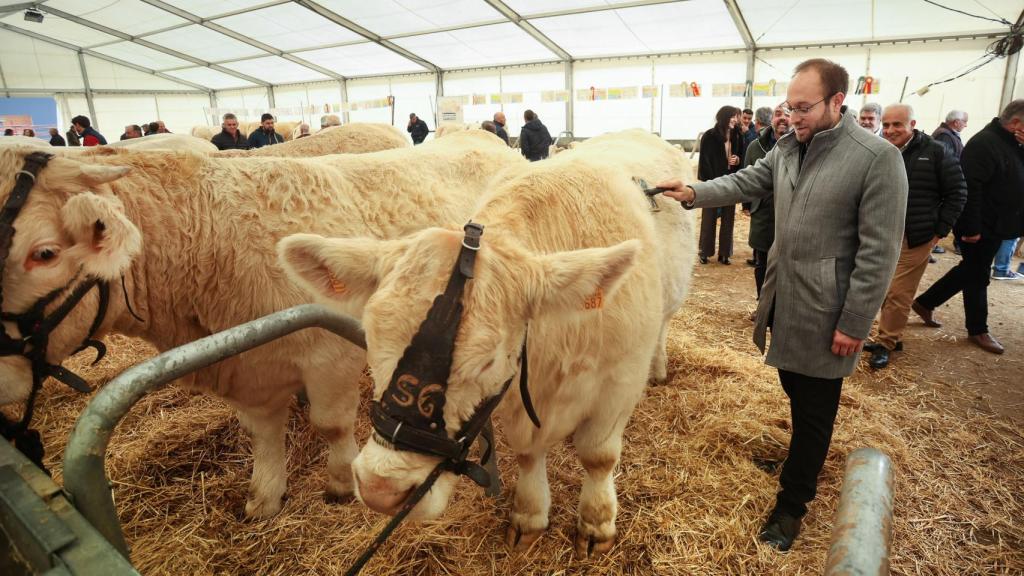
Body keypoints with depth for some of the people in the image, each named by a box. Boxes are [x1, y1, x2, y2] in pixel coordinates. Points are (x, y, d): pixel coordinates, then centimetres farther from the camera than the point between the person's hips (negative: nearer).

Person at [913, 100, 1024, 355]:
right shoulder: (984, 143, -18)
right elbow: (969, 188, -24)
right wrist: (971, 228, -25)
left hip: (995, 226, 9)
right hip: (980, 228, -9)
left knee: (971, 271, 17)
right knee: (977, 276, 4)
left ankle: (925, 302, 28)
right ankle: (978, 329, 17)